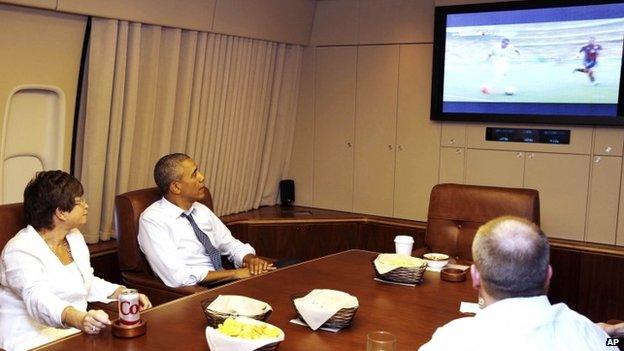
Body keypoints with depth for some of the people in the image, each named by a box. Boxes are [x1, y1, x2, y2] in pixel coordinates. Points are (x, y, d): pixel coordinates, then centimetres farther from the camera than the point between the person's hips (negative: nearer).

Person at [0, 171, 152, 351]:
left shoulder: (75, 237, 12)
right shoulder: (21, 250, -15)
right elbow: (38, 299, -31)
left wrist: (124, 293, 6)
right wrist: (78, 319, -49)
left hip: (77, 330, 8)